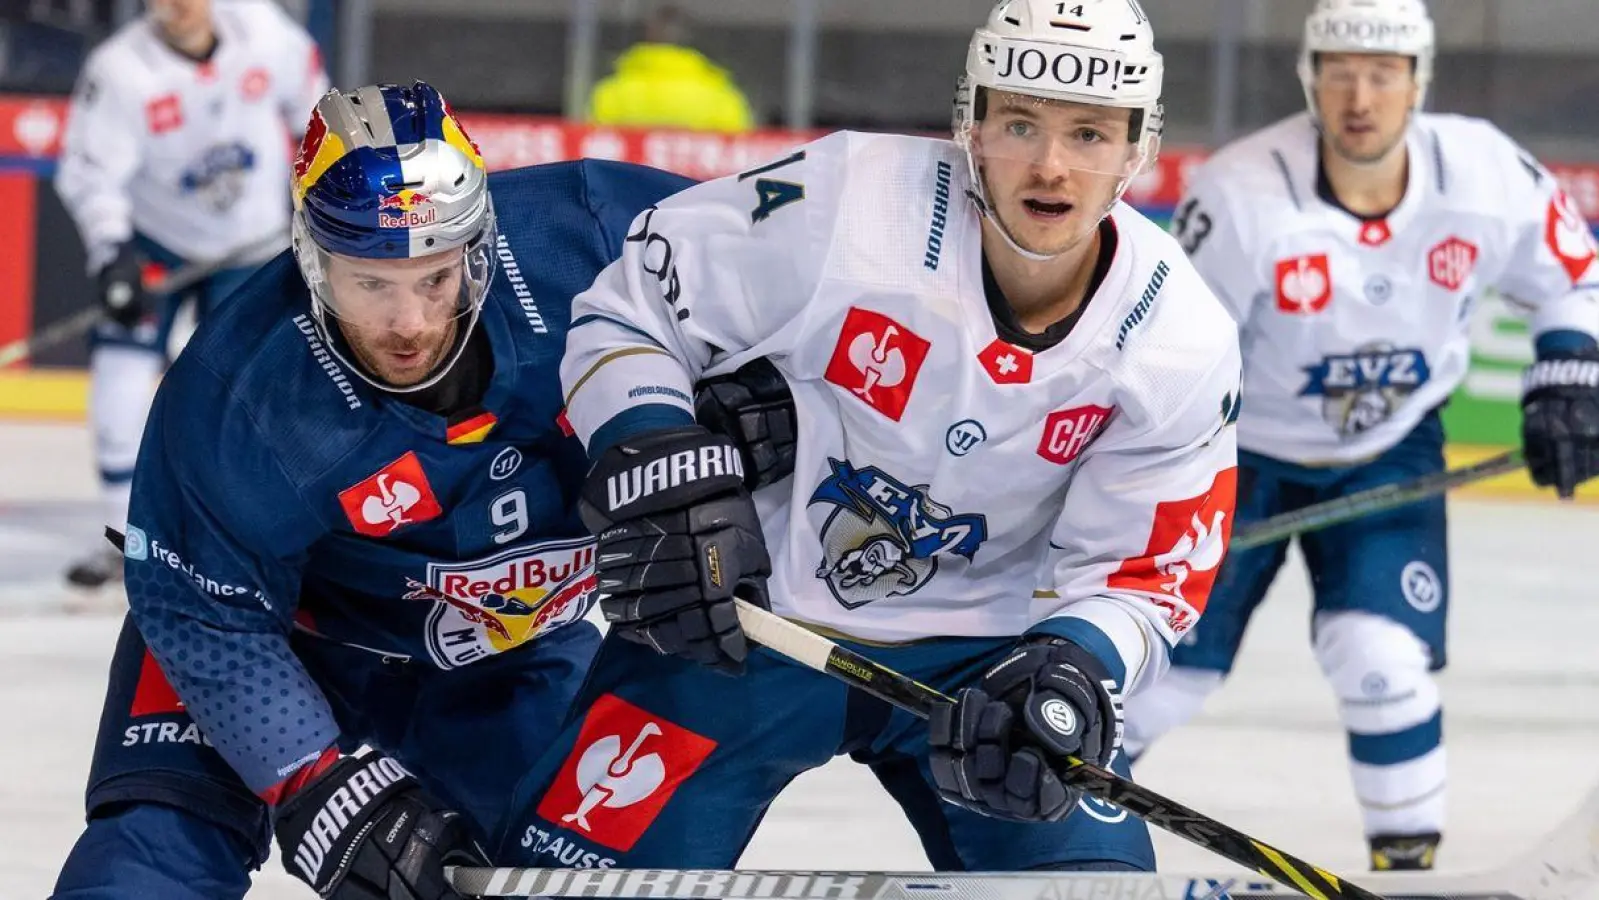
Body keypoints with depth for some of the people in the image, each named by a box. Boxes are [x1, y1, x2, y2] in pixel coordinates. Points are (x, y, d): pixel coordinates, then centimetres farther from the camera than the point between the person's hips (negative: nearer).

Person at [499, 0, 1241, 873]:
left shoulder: (1183, 345, -14)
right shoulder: (842, 204, -23)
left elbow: (1141, 575, -7)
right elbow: (624, 311, -10)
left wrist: (1069, 672, -28)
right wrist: (659, 487, -23)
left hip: (978, 650, 2)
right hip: (747, 610, -2)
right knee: (577, 859, -9)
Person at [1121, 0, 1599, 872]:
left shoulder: (1485, 173, -19)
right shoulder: (1241, 197, -28)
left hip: (1390, 452, 1)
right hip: (1241, 451, -1)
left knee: (1381, 658, -17)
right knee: (1167, 669, 2)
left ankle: (1409, 859, 2)